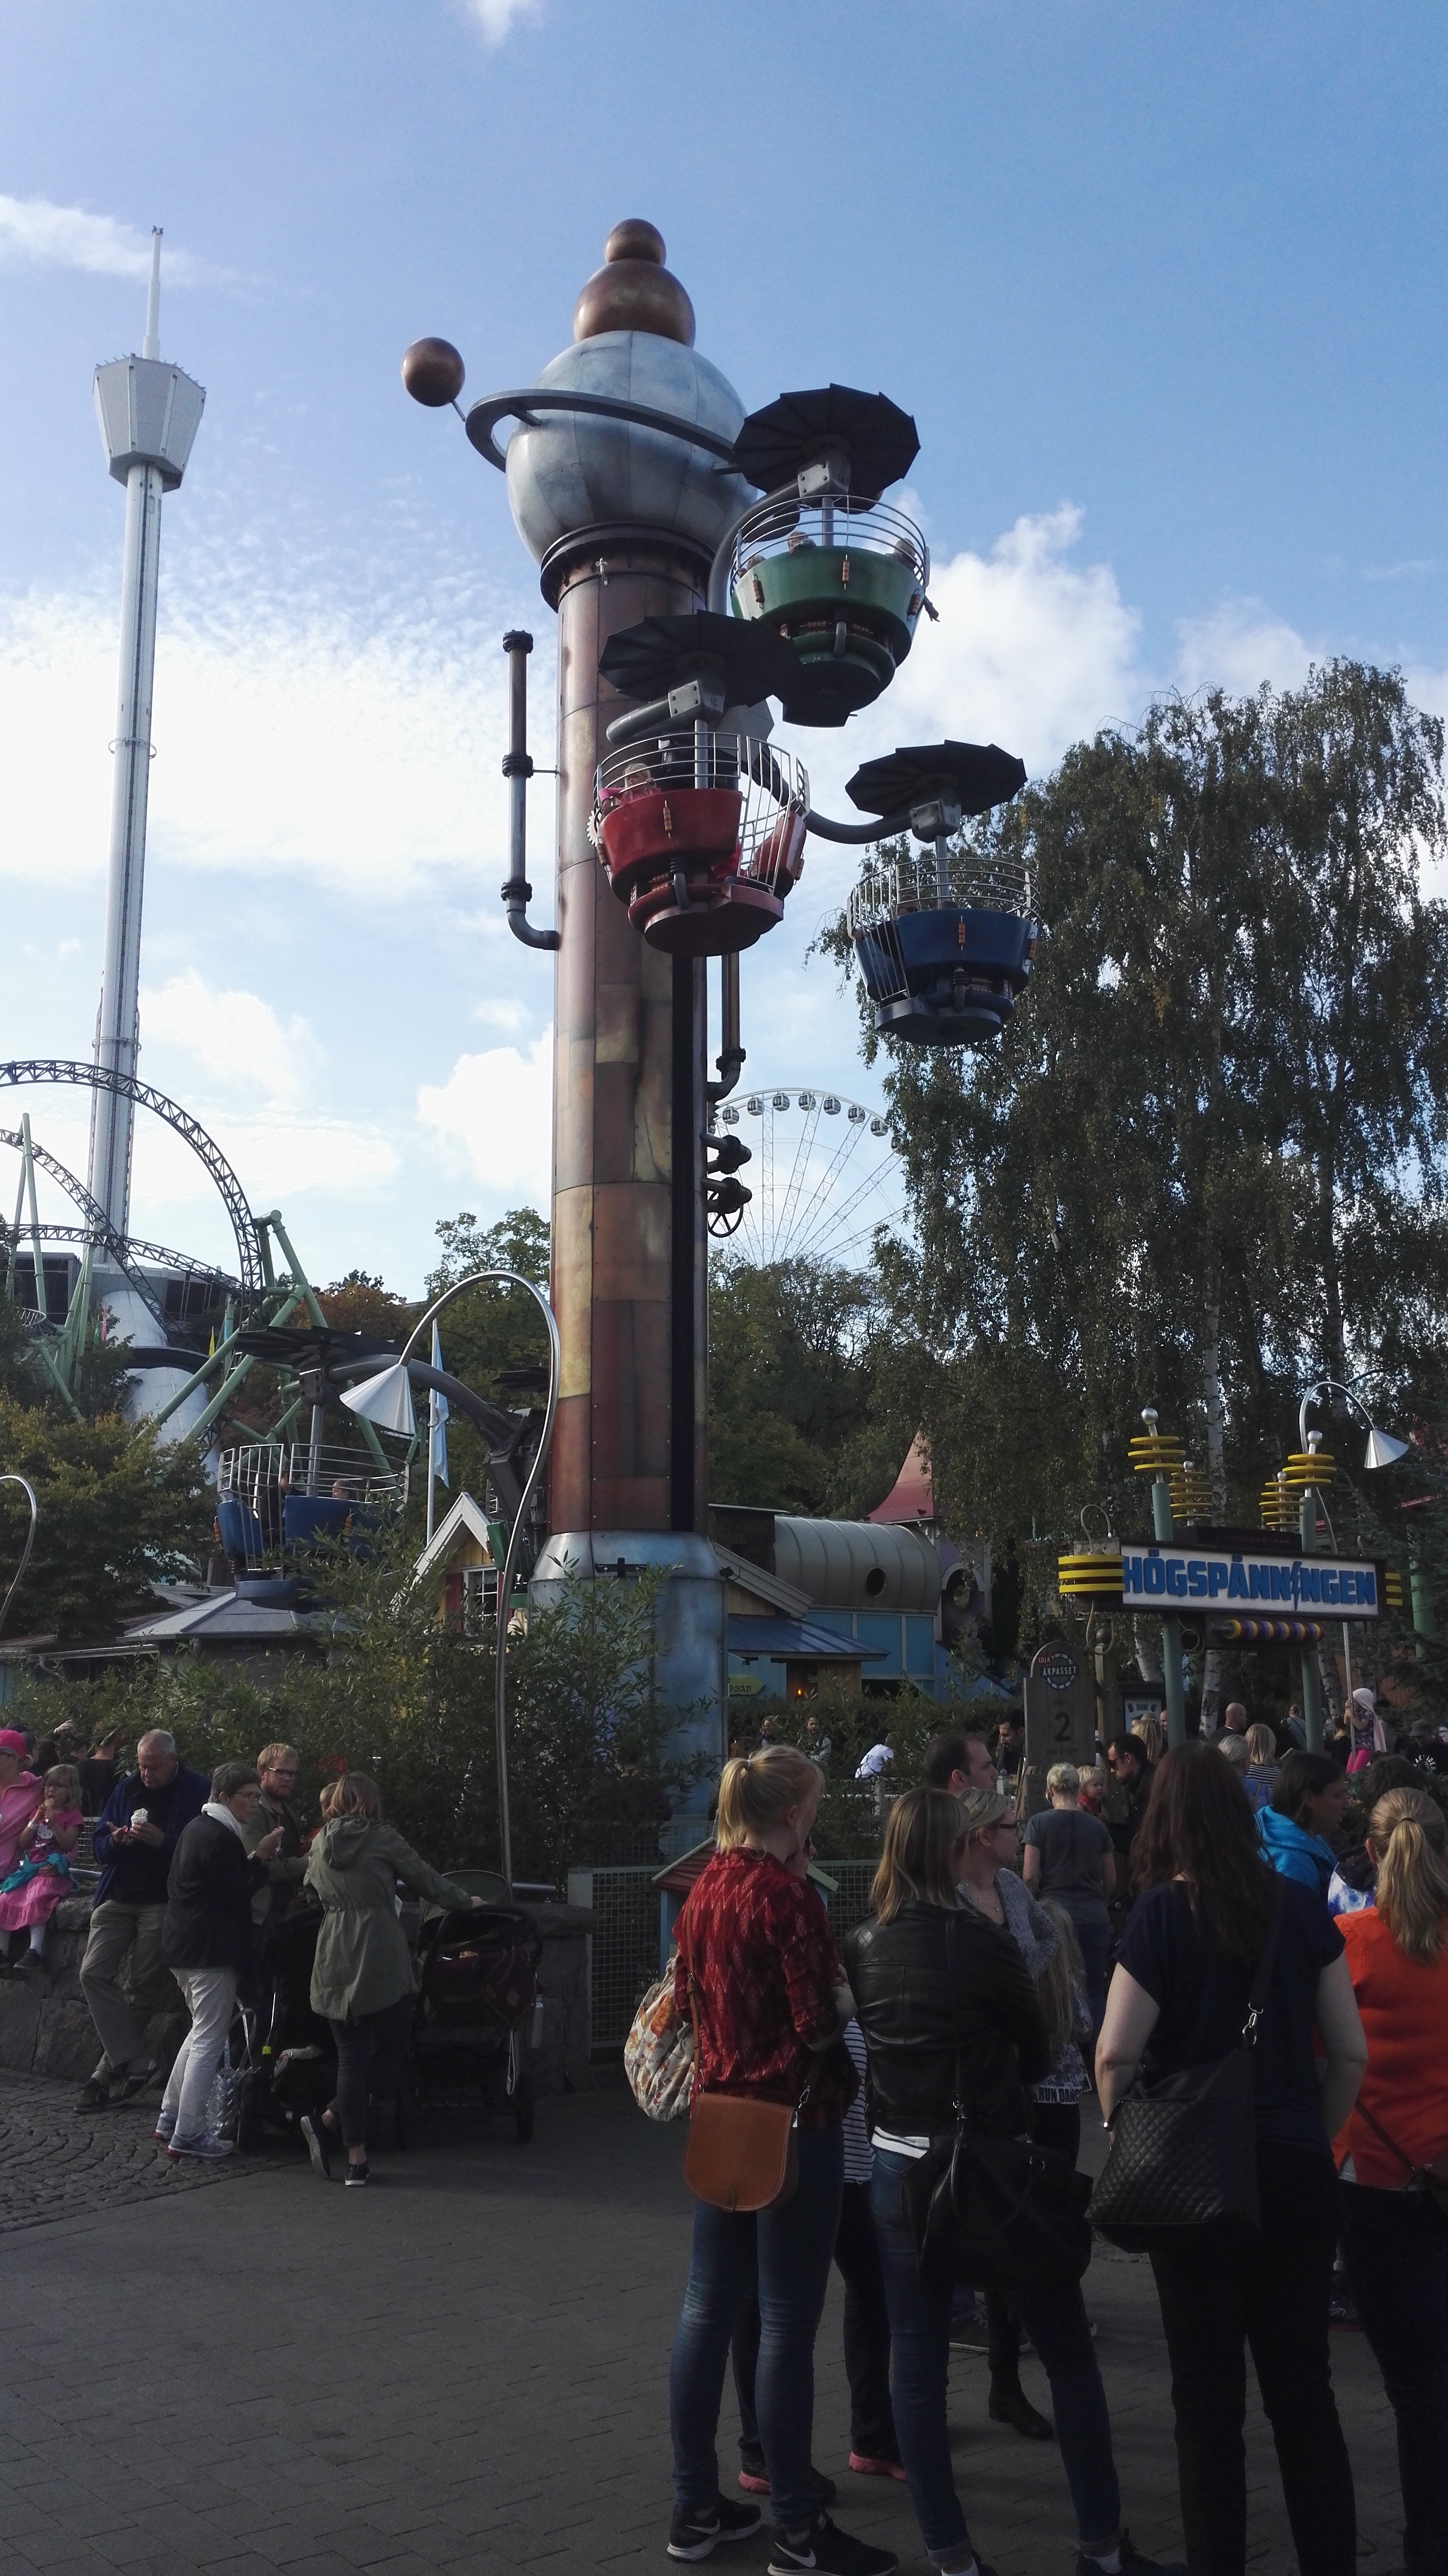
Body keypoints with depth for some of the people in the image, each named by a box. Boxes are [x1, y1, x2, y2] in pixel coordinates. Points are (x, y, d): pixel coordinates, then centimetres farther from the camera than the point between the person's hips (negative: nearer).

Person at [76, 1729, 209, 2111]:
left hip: (163, 1903, -5)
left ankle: (108, 2073, 11)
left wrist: (162, 1841, -26)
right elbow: (100, 1845, 9)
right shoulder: (126, 1788, 8)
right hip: (118, 1898, 5)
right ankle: (135, 2063, -6)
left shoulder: (196, 1791, -6)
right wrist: (115, 1841, -13)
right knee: (93, 1973, -7)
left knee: (141, 1986, -1)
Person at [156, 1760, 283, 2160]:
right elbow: (236, 1894, -18)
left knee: (201, 2032, 21)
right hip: (211, 1951, -11)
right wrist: (262, 1857, -12)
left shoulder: (199, 1828, 15)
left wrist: (255, 1858, 10)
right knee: (208, 2041, -5)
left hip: (185, 1947, 11)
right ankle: (187, 2136, -3)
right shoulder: (220, 1838, -17)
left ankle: (170, 2119, 24)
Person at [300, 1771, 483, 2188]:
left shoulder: (320, 1844, 10)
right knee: (392, 2049, 7)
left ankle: (356, 2161, 6)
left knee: (352, 2057, 9)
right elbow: (426, 1879, 4)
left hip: (334, 1963, 5)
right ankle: (329, 2122, -7)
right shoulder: (382, 1838, -3)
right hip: (381, 1959, -5)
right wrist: (467, 1900, 20)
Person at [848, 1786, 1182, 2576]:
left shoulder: (862, 1948, -3)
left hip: (899, 2167, 4)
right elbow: (1038, 2054, -4)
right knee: (1068, 2353, 11)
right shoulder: (979, 1941, -16)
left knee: (916, 2361, 11)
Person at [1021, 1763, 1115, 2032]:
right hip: (1095, 1919, 2)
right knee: (1095, 1992, 7)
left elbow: (1030, 1876, -7)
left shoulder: (1039, 1823, -2)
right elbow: (1111, 1881, 11)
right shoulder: (1097, 1827, 7)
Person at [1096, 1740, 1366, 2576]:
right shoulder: (1304, 1907, -2)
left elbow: (1117, 2054, -18)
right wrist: (1314, 2137, 15)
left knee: (1210, 2391, 11)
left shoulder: (1164, 1912, -12)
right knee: (1303, 2384, 15)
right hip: (1297, 2171, 3)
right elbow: (1351, 2053, 2)